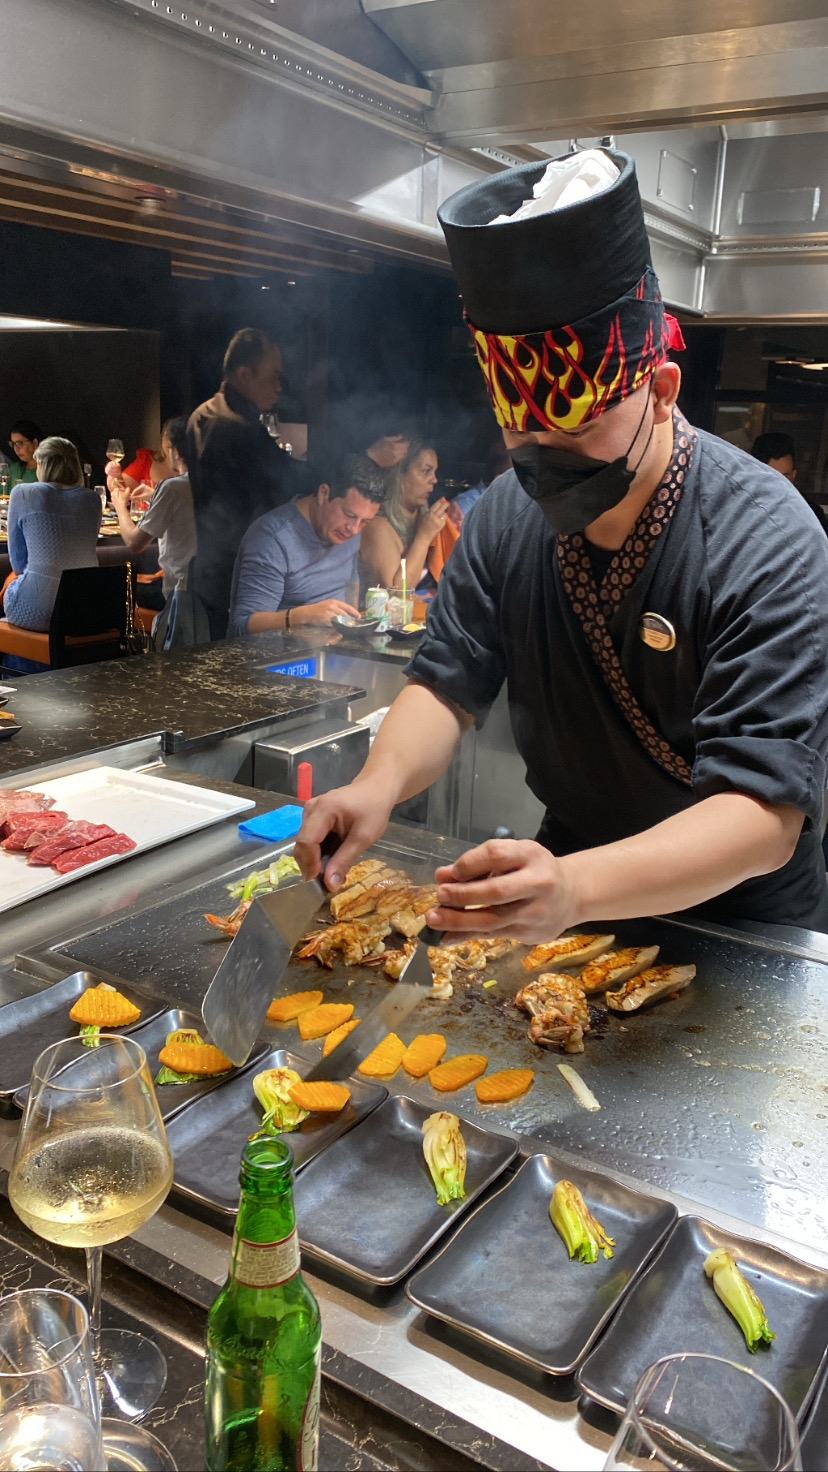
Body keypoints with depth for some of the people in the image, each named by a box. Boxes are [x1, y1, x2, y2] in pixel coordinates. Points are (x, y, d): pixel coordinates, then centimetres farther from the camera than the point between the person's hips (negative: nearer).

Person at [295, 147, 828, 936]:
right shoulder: (505, 515, -7)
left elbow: (765, 811, -28)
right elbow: (448, 684, -3)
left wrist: (579, 889, -45)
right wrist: (381, 782, -25)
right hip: (572, 871, 3)